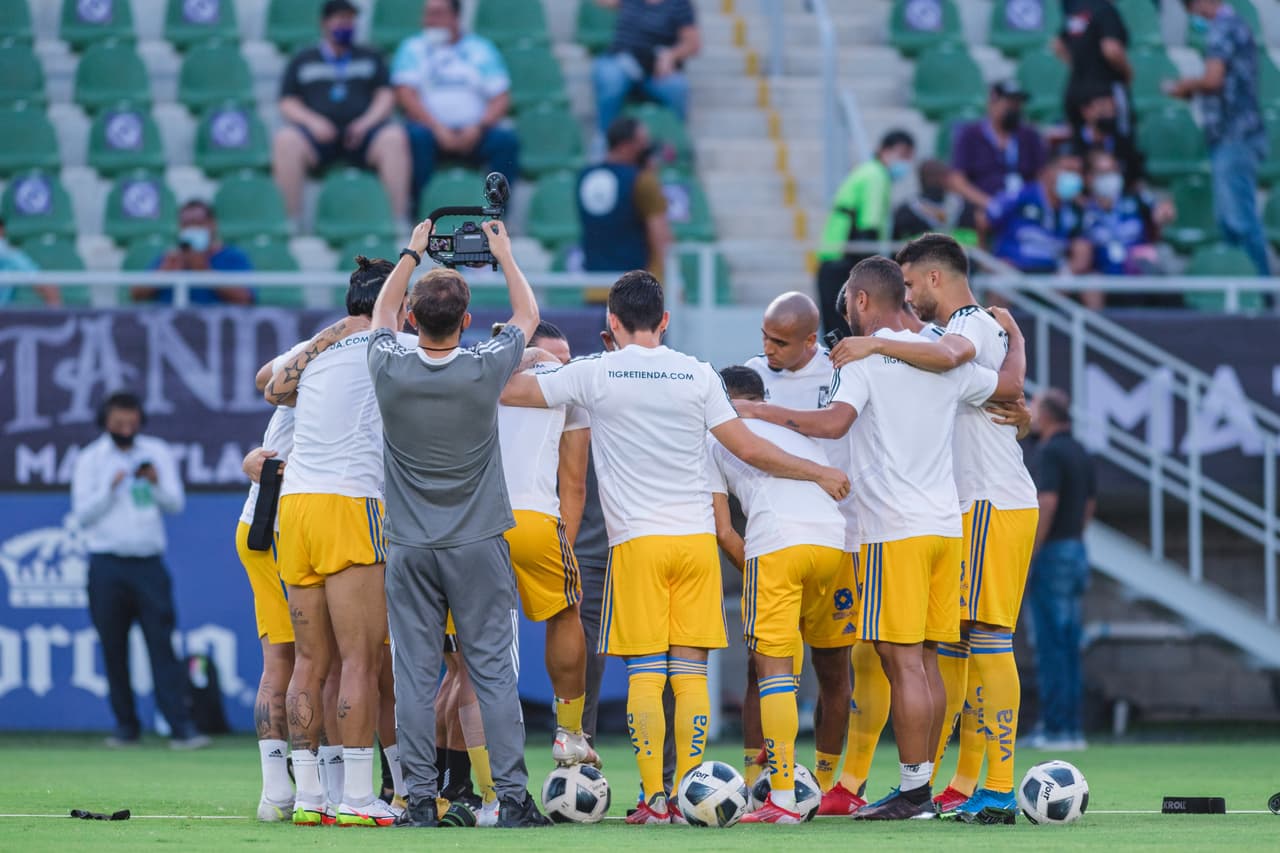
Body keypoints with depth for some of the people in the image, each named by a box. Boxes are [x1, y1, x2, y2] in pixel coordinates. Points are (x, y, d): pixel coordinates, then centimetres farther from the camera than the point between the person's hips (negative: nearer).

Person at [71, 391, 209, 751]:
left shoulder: (157, 453, 11)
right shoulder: (89, 460, 6)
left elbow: (176, 503, 5)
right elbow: (82, 513, -2)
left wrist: (156, 484, -15)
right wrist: (111, 489, -16)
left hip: (149, 563, 0)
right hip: (107, 567, 0)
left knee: (163, 645, -9)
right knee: (113, 650, 1)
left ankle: (181, 728, -15)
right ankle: (126, 727, 10)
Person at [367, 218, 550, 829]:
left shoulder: (391, 371, -7)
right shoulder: (486, 370, -9)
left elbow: (382, 313, 17)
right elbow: (527, 315, 11)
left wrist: (412, 253, 28)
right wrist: (503, 253, 24)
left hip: (410, 549, 1)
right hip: (478, 546, -1)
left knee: (415, 675, 2)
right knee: (493, 672, 0)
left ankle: (420, 798, -1)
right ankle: (512, 796, -2)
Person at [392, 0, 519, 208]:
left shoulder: (481, 49, 13)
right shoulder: (412, 48, 12)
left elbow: (501, 99, 6)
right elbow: (405, 95, -1)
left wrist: (478, 128, -13)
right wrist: (437, 128, -15)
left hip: (474, 134, 1)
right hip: (432, 128, -1)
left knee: (506, 139, -28)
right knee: (416, 136, -34)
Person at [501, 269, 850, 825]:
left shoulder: (596, 374, 0)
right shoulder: (697, 375, 5)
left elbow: (511, 391, 5)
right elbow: (748, 449, 4)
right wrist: (820, 473, 15)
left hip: (637, 542, -2)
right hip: (696, 538, 2)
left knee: (644, 674, -1)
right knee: (691, 673, 4)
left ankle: (654, 797, -7)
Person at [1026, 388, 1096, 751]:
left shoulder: (1049, 452, -14)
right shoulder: (1081, 453, 14)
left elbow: (1047, 504, -22)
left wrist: (1027, 558, -19)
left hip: (1051, 556, -9)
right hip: (1077, 552, 9)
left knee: (1050, 645, -7)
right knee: (1069, 646, 10)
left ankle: (1055, 728, -8)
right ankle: (1072, 728, 10)